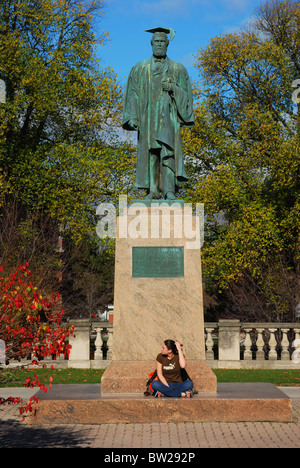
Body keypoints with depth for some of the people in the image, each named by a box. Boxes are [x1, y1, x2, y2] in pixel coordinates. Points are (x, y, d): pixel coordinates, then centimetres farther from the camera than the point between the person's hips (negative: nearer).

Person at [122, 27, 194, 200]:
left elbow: (186, 94, 9)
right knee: (150, 152, -4)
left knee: (168, 152, -14)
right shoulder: (140, 69, 15)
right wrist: (132, 117, -1)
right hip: (148, 117, 2)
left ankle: (169, 190, -17)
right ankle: (153, 190, -3)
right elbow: (133, 94, 10)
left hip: (168, 116, -1)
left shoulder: (178, 69, 13)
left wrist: (173, 88, -11)